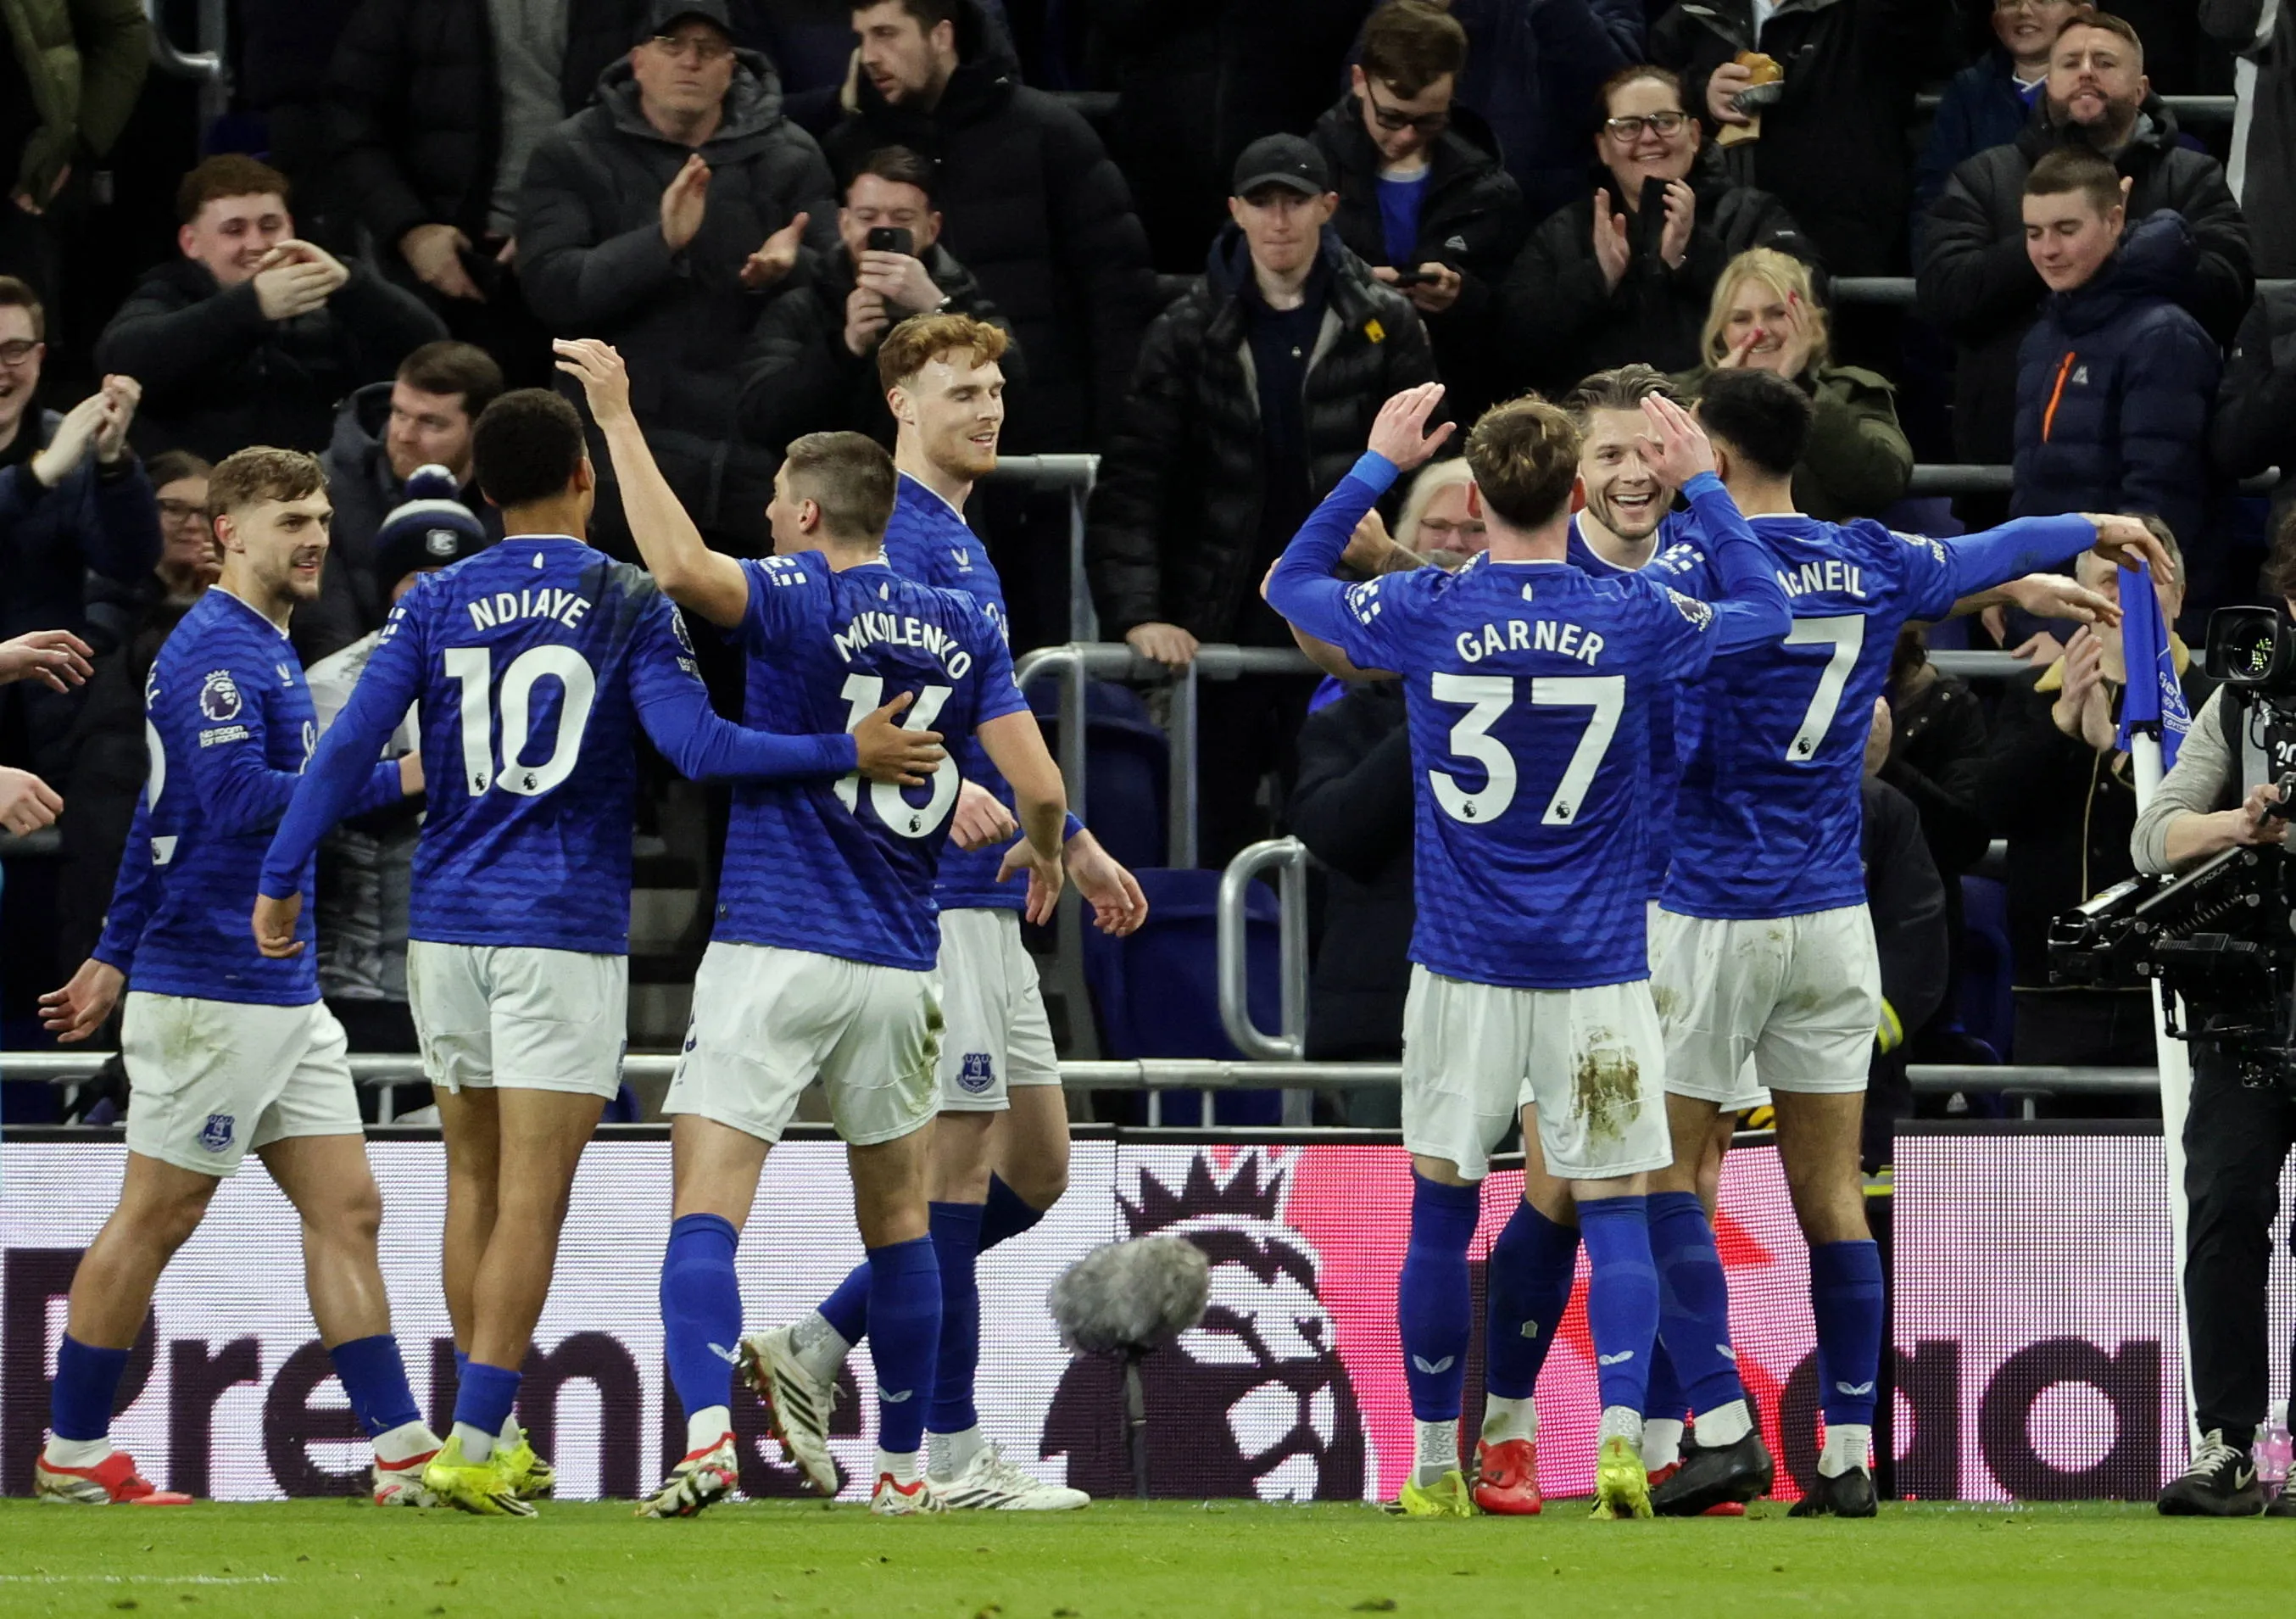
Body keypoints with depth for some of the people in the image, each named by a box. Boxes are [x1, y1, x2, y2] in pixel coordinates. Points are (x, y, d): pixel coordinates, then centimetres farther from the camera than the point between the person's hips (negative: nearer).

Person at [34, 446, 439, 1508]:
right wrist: (391, 778, -22)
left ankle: (401, 1451, 0)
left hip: (282, 995, 9)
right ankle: (72, 1454, 7)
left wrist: (118, 955, 25)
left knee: (346, 1211, 3)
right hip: (211, 991, -9)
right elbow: (239, 797, -25)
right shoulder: (213, 650, -12)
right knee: (155, 1217, -1)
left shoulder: (267, 651, 17)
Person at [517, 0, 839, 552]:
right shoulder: (572, 155, 3)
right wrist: (660, 242, -24)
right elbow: (550, 289, -9)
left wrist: (783, 271, -20)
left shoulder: (790, 157, 8)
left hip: (758, 454, 2)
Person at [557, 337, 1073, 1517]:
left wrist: (619, 418, -18)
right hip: (898, 965, 5)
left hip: (771, 954, -5)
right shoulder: (963, 627, 7)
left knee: (706, 1206, -9)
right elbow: (1039, 784, 2)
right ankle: (903, 1465, 19)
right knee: (897, 1218, 17)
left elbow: (682, 567, -27)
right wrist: (1041, 851, 25)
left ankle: (706, 1435, -28)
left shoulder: (799, 605, -7)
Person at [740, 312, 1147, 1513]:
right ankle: (952, 1456, -3)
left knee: (1034, 1166, 10)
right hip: (924, 893, -10)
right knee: (960, 1157, -8)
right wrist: (944, 788, -37)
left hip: (987, 898, 10)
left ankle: (812, 1352, 12)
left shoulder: (963, 547, 20)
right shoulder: (893, 535, -11)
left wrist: (1073, 845, 32)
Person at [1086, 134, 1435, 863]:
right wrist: (1137, 613, -15)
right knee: (1215, 837, 3)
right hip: (1223, 627, 1)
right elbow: (1128, 486, -2)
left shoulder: (1385, 325, 4)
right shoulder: (1190, 333, 4)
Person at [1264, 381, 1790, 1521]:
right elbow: (1765, 610, 14)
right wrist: (1702, 485, 22)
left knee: (1441, 1213, 12)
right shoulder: (1633, 618, -7)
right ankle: (1619, 1432, -19)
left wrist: (1377, 465, 20)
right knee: (1613, 1213, 1)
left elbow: (1290, 584, 13)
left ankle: (1438, 1468, 16)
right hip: (1597, 971, 0)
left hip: (1463, 974, 0)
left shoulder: (1423, 614, -8)